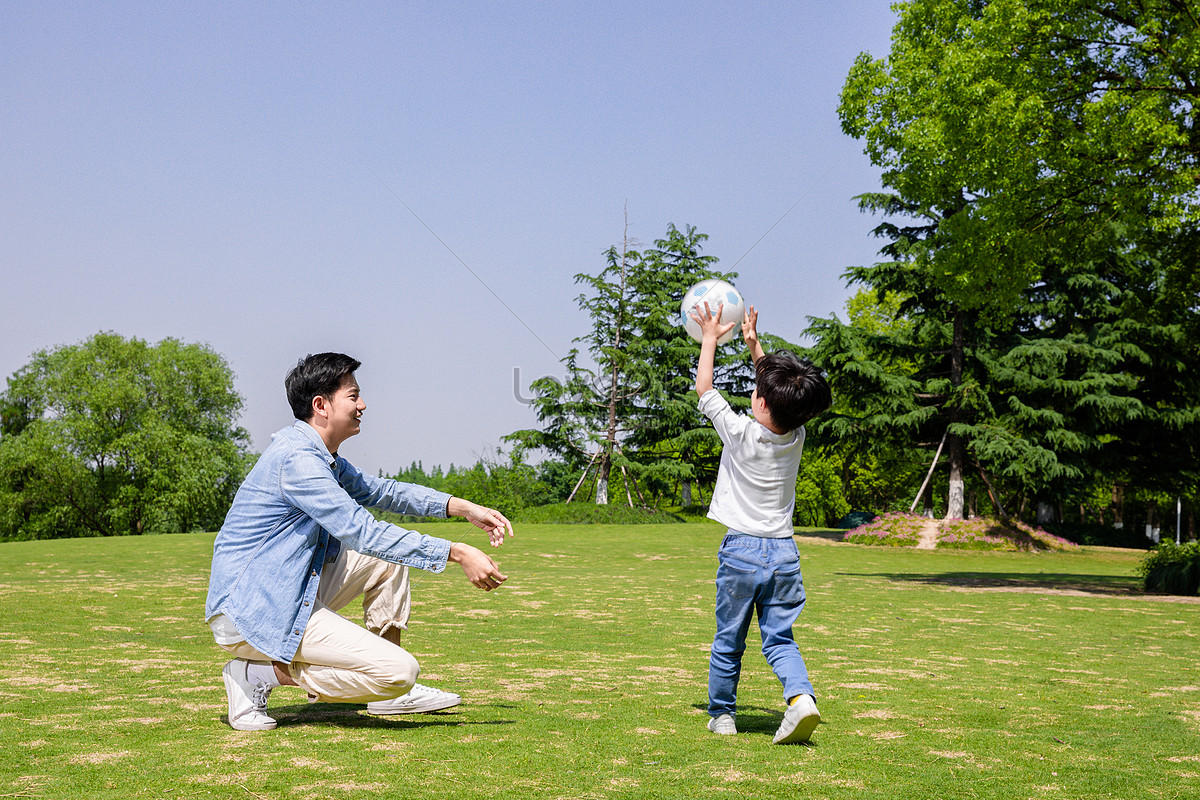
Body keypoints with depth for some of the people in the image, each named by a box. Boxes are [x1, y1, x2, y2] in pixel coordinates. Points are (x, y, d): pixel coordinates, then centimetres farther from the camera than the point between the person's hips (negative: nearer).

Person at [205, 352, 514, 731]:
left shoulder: (320, 456, 13)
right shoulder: (295, 457, -19)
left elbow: (379, 490, 25)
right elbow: (362, 531, -25)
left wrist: (463, 507, 13)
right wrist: (457, 553, -25)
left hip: (288, 596, 11)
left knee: (389, 555, 13)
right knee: (400, 671, -17)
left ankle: (390, 695, 15)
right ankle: (262, 673, -7)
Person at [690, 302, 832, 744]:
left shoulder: (740, 433, -13)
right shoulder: (796, 437, -1)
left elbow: (704, 388, 0)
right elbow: (780, 394, 18)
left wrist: (710, 338, 11)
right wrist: (754, 345, 24)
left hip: (741, 550, -3)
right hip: (784, 551, 3)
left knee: (728, 642, 12)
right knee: (780, 639, 9)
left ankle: (721, 715, 23)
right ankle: (801, 696, -16)